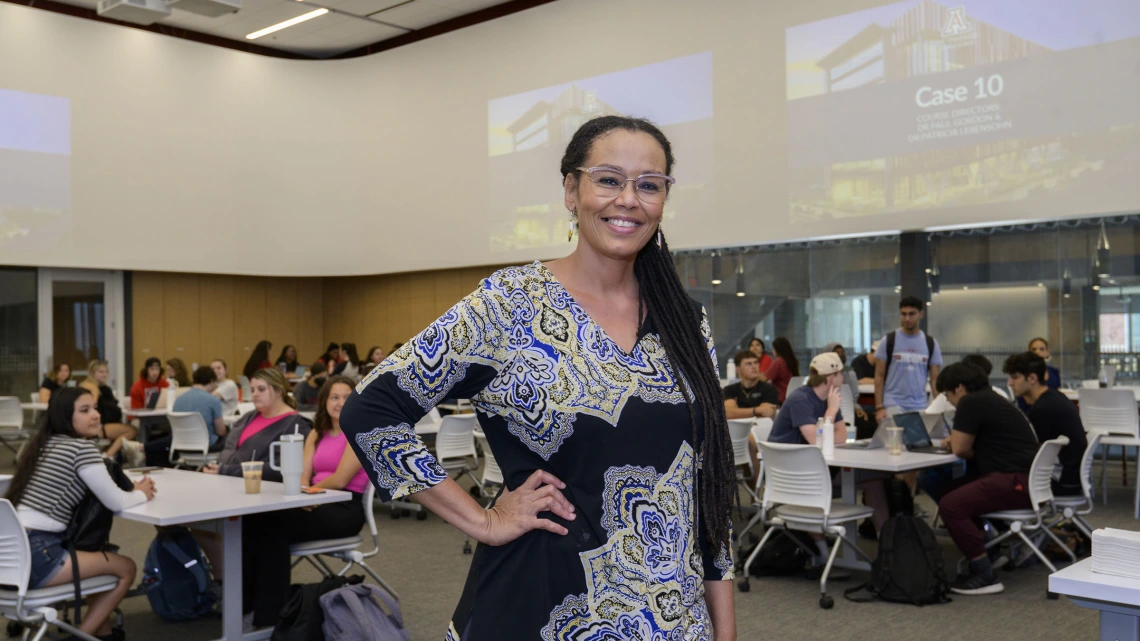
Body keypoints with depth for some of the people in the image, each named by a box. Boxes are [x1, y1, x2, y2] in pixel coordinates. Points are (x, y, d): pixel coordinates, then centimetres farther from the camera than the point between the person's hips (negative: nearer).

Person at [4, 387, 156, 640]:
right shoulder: (82, 447, -9)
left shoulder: (43, 444, 19)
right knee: (126, 569, 4)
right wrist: (142, 493, 13)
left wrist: (132, 488, 16)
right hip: (35, 555, -10)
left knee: (103, 556, 28)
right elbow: (115, 503, -8)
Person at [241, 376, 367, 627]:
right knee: (258, 521, -22)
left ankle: (270, 613, -21)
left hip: (345, 509, -6)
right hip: (318, 504, 6)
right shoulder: (317, 433, 17)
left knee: (275, 527, -27)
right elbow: (303, 475, 7)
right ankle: (248, 597, -19)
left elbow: (340, 479, -14)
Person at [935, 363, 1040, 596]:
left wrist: (957, 441, 12)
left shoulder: (971, 402, -11)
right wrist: (957, 439, 15)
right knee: (954, 491, 18)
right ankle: (978, 555, 19)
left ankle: (985, 576, -14)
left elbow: (960, 449, -9)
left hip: (1016, 482, -11)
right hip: (1025, 477, 11)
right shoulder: (989, 399, 20)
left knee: (950, 505, -19)